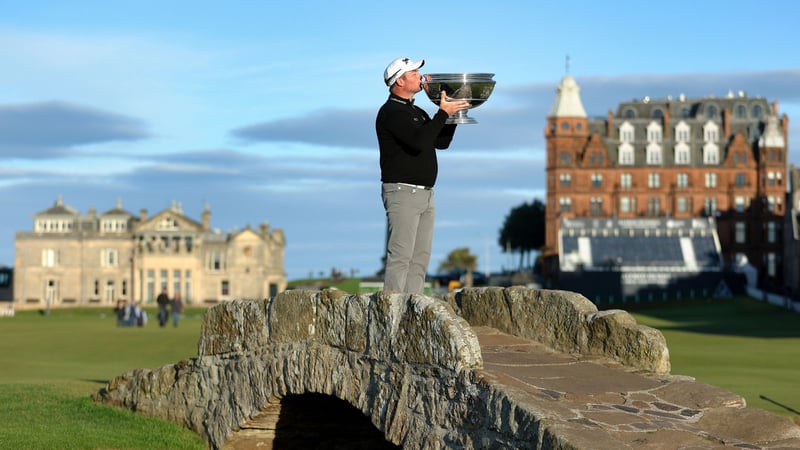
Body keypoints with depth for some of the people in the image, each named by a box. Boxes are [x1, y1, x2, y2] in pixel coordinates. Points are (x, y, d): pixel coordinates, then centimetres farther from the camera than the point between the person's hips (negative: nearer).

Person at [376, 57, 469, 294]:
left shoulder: (417, 112, 20)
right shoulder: (391, 112, -11)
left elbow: (441, 141, 21)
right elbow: (419, 142, -24)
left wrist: (453, 113, 12)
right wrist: (443, 113, -17)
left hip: (425, 194, 9)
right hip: (402, 192, -9)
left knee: (420, 258, 7)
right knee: (401, 257, -13)